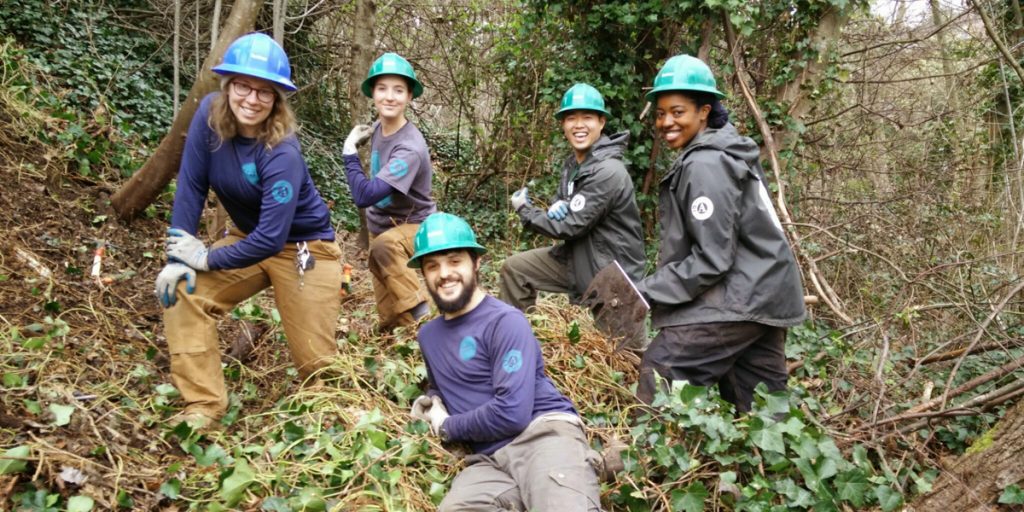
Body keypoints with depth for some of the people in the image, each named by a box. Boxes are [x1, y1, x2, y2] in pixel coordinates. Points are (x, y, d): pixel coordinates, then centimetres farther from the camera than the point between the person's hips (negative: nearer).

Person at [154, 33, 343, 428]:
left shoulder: (282, 154, -32)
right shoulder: (210, 114, -15)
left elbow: (272, 238, -32)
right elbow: (191, 186, -11)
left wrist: (207, 259, -21)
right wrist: (178, 256, -15)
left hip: (304, 248, -6)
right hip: (249, 237, 6)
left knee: (315, 363, -1)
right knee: (181, 290, -12)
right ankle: (203, 405, -2)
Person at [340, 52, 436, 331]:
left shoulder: (410, 148, -31)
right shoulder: (377, 128, -6)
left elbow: (365, 196, -36)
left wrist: (349, 152, -26)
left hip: (413, 225, -7)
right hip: (380, 223, 7)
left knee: (384, 247, -41)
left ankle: (420, 311, -29)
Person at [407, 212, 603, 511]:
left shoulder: (505, 321, -5)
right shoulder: (428, 334, 18)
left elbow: (512, 413, -14)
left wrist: (447, 427, 1)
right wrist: (431, 402, 14)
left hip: (544, 434, -6)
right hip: (489, 458, 6)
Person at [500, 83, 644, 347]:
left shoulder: (608, 172, -25)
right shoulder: (572, 164, 4)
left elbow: (571, 226, -24)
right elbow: (560, 215, 11)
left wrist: (524, 210, -9)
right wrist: (555, 210, -16)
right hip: (578, 259, 9)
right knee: (514, 267, 7)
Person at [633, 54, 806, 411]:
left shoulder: (705, 166, -17)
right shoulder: (723, 154, 13)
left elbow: (711, 260, -21)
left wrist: (645, 292, -17)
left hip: (741, 296, -10)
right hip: (764, 294, 10)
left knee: (658, 371, -9)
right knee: (758, 405, 15)